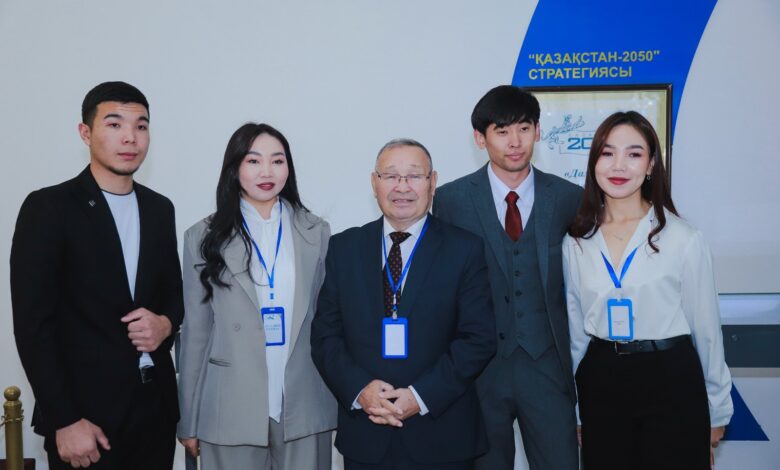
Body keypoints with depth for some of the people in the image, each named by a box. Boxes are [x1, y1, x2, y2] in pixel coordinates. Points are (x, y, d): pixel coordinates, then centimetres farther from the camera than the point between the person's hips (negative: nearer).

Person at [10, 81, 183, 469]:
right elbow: (33, 324, -10)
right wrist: (64, 421, -14)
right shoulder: (48, 208, -7)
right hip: (87, 413, -5)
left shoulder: (160, 208, 8)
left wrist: (166, 323, -6)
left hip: (156, 408, 5)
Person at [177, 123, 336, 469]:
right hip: (232, 411, -1)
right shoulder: (204, 237, 2)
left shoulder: (317, 233, 4)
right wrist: (188, 421, 2)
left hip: (305, 407, 1)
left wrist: (341, 398, 3)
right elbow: (195, 333, 3)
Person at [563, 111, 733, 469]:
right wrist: (571, 407, 14)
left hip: (671, 381, -3)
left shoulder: (683, 238, -8)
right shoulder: (575, 241, 1)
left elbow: (705, 327, -1)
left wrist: (717, 410, 6)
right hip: (600, 382, 3)